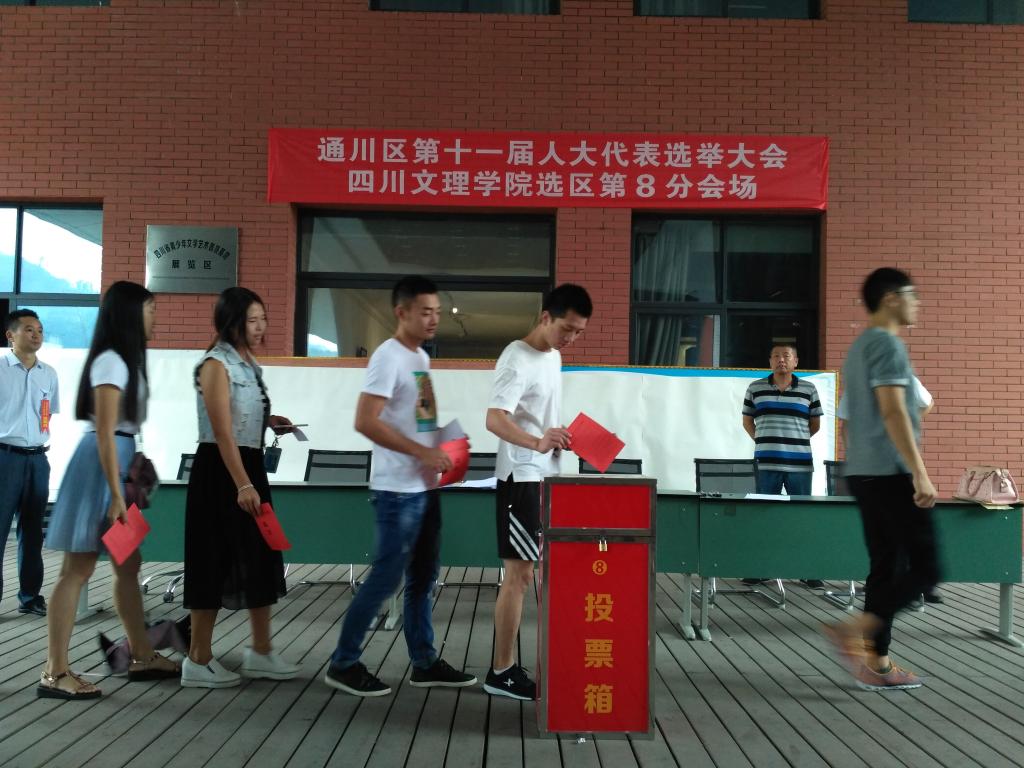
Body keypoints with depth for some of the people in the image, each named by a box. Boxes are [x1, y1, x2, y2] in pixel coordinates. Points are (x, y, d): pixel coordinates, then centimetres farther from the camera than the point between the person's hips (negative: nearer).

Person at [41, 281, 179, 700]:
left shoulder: (125, 360, 16)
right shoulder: (111, 362, -14)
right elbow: (104, 432, -19)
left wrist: (124, 486, 22)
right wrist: (116, 495, -21)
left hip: (118, 463, 10)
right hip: (100, 466, -10)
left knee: (128, 565, 13)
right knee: (77, 570, -5)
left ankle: (142, 657, 22)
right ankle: (54, 673, 2)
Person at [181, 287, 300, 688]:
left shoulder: (249, 364, 13)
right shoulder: (216, 365, -14)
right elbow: (222, 431, -21)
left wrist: (271, 422, 7)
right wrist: (242, 485, -26)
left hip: (250, 464, 9)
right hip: (220, 468, -9)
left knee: (260, 556, 12)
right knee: (215, 561, -1)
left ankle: (260, 652, 24)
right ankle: (198, 661, 11)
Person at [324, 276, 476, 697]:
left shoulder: (421, 357, 13)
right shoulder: (388, 356, -14)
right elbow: (365, 422, -22)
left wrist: (441, 451, 6)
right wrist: (422, 452, -21)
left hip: (424, 487, 9)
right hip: (398, 489, -9)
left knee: (424, 576, 14)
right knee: (386, 577, -3)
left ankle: (425, 663, 25)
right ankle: (343, 663, 11)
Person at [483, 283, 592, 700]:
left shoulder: (553, 356, 12)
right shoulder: (517, 360, -17)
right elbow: (495, 419, -29)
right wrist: (537, 443, -44)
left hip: (545, 477, 9)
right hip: (521, 478, -9)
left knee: (539, 572, 13)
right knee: (520, 574, -6)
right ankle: (501, 672, 5)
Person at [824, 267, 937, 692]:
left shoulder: (859, 347, 19)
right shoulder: (887, 343, -10)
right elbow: (892, 413, -20)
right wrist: (920, 473, -21)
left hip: (864, 473, 10)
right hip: (891, 474, -10)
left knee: (886, 567, 10)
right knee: (925, 567, -5)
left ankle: (877, 664, 11)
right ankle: (854, 633, -12)